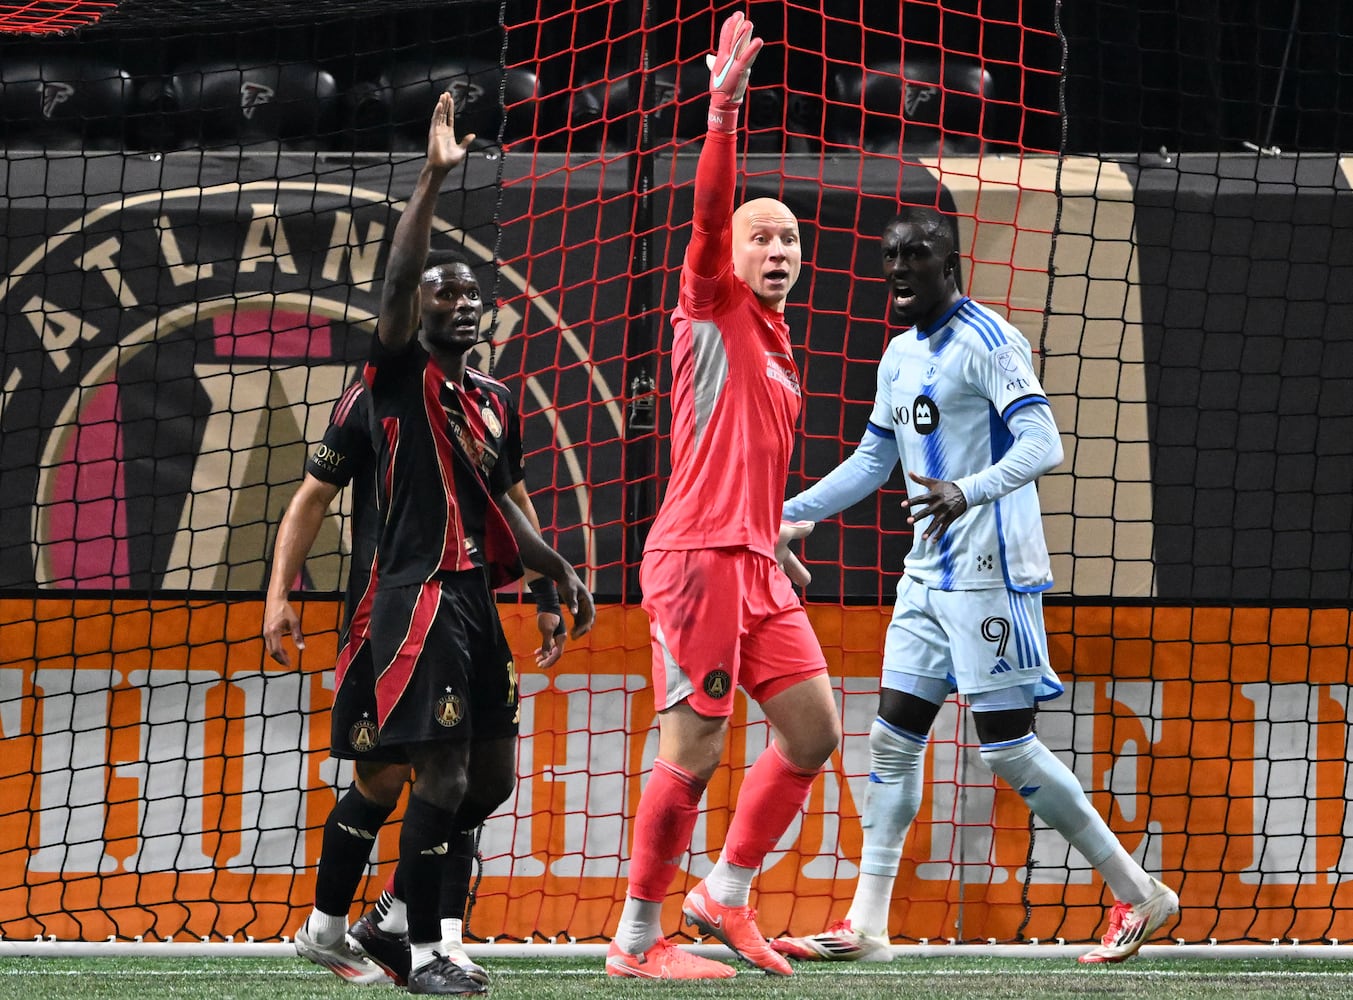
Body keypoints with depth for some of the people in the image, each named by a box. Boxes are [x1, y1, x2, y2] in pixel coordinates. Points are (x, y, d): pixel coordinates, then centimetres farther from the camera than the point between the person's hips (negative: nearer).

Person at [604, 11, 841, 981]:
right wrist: (725, 108, -26)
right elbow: (709, 211, -16)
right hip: (698, 557, -8)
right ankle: (637, 940, -1)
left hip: (756, 566, 8)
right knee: (693, 753, -9)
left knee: (815, 732, 6)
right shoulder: (713, 308, 0)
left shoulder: (778, 351, 20)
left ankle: (726, 894, 18)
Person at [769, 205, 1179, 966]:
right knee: (894, 737, 5)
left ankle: (1139, 894, 2)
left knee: (1008, 746, -8)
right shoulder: (901, 356, 15)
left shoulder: (987, 342, -12)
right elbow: (872, 463, 26)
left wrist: (968, 492, -38)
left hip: (991, 574, -9)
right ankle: (866, 926, 8)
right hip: (929, 577, 9)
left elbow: (1043, 445, -23)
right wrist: (781, 515, 20)